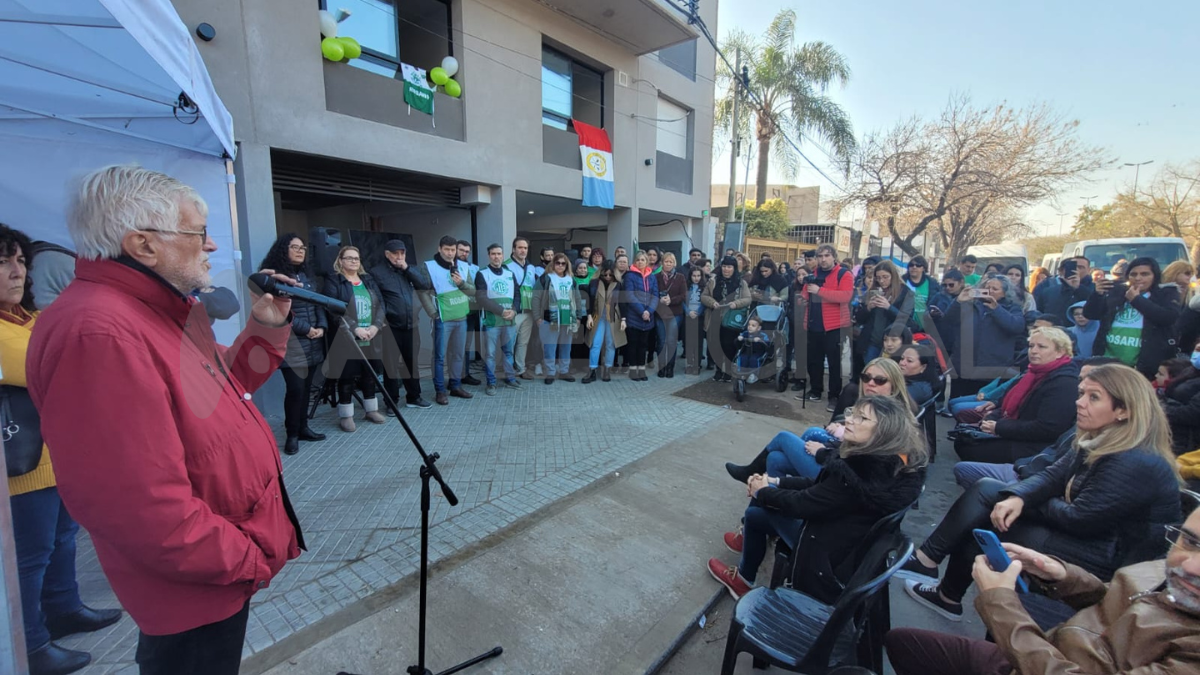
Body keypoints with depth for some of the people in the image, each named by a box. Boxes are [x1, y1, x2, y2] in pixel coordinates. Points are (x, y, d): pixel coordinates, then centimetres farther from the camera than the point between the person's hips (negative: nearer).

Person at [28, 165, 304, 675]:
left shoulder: (162, 307, 4)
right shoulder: (97, 334, -30)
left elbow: (224, 386, 15)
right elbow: (144, 509, -32)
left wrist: (266, 327, 0)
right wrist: (250, 560, -19)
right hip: (197, 591, -9)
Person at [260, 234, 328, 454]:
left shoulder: (305, 276, 17)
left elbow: (317, 305, 15)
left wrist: (321, 327, -2)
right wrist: (306, 329, -14)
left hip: (312, 343, 7)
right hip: (291, 343, -7)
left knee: (306, 388, 10)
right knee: (295, 388, -7)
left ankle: (303, 428, 21)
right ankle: (292, 434, 6)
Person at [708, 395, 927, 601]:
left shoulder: (860, 472, -33)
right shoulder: (891, 464, -4)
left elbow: (801, 504, -23)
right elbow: (820, 483, 4)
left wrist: (762, 492, -5)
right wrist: (775, 482, 0)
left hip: (831, 557, -8)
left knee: (755, 513, 2)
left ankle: (743, 579, 24)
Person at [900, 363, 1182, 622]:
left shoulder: (1137, 465, -27)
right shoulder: (1100, 438, 2)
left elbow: (1078, 518, -25)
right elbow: (1052, 475, 0)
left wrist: (1027, 505, -7)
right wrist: (1017, 498, -20)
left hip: (1111, 558, -9)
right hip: (1087, 529, 9)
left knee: (986, 524, -12)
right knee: (986, 489, -4)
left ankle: (948, 597, 8)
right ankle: (927, 559, -5)